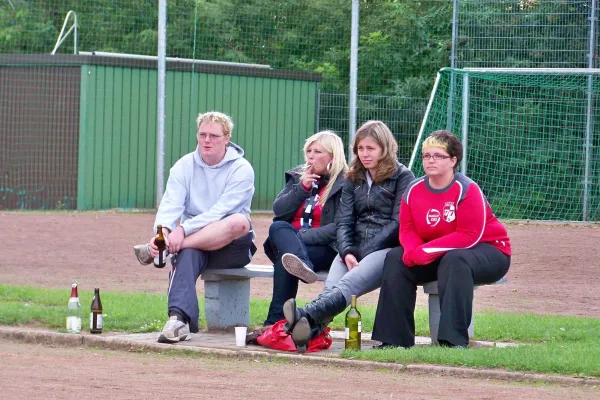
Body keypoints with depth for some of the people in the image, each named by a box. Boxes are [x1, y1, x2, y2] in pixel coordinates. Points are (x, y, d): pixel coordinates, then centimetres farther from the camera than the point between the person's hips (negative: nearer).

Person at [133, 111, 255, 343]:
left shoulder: (241, 169, -6)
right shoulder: (184, 166, 6)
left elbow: (220, 211, -19)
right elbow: (170, 205, -8)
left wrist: (183, 230, -31)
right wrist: (163, 231, -31)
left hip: (230, 247, -2)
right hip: (193, 241, 2)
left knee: (239, 221, -36)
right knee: (187, 253, -35)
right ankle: (179, 319, -52)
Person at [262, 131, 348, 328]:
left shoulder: (344, 184, 2)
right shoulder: (297, 176, 20)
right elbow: (278, 209, 8)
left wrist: (302, 236, -17)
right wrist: (302, 188, -5)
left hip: (324, 249, -5)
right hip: (287, 239, 5)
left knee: (285, 257, -34)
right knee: (278, 227, -29)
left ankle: (275, 322, -41)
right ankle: (303, 266, -59)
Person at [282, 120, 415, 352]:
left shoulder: (402, 177, 5)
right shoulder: (353, 178, 21)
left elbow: (398, 223, -4)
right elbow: (344, 220, 12)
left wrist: (364, 253, -13)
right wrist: (347, 252, -9)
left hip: (387, 248, -5)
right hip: (354, 248, 5)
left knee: (349, 283, -37)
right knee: (331, 287, -30)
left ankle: (306, 315, -64)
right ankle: (312, 330, -59)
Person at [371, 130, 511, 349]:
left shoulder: (467, 190, -21)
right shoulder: (413, 190, -1)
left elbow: (469, 237, -26)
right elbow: (407, 230, 1)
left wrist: (427, 251, -29)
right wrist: (414, 251, -23)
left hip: (488, 251, -6)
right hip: (436, 255, 6)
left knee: (455, 260, -37)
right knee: (396, 258, -11)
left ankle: (453, 341, -39)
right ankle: (395, 338, -11)